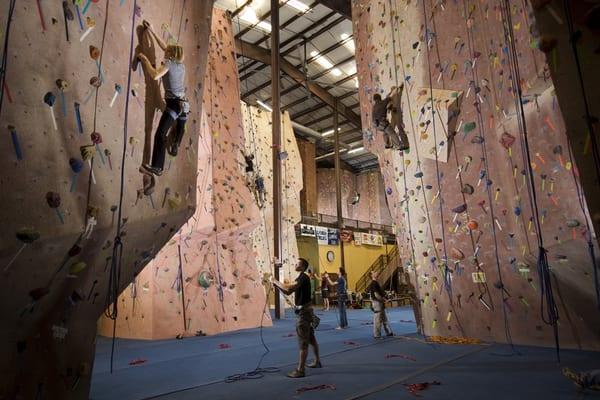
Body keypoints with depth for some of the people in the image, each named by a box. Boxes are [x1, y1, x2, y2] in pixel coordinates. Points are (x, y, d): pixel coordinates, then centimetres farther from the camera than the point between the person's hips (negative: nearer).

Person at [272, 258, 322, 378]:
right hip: (304, 310, 10)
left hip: (304, 311, -10)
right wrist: (276, 284, -1)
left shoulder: (304, 277, -16)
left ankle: (300, 370, -1)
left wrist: (276, 281, -18)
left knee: (303, 341, -6)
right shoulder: (300, 278, 15)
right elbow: (288, 292, 12)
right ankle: (317, 361, 32)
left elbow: (289, 288, -29)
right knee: (311, 338, 20)